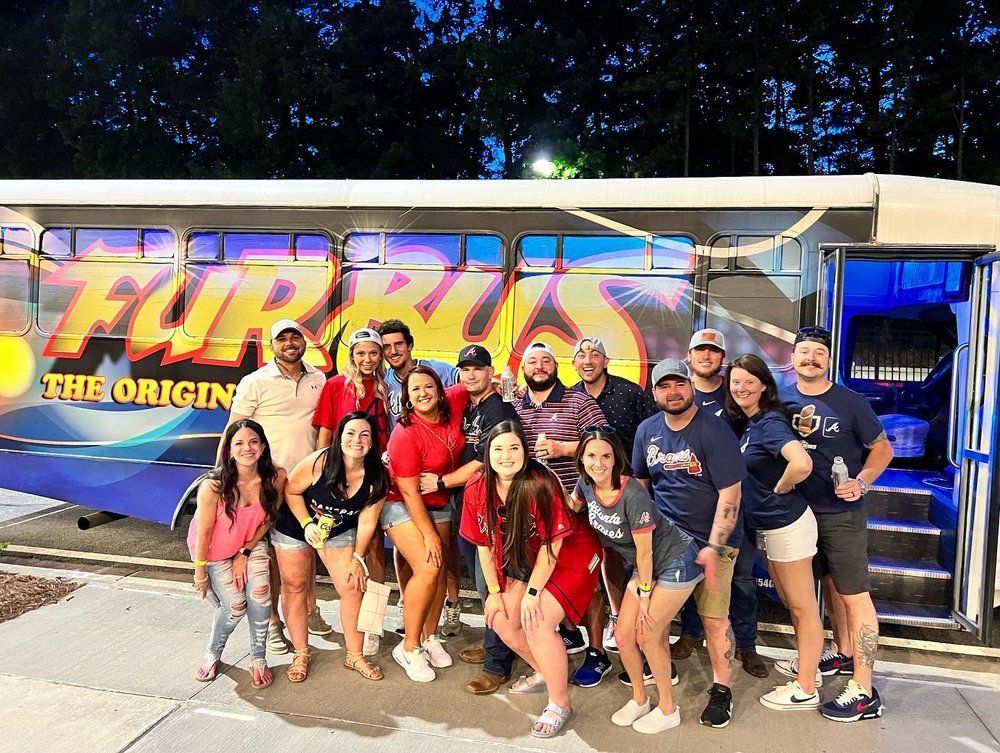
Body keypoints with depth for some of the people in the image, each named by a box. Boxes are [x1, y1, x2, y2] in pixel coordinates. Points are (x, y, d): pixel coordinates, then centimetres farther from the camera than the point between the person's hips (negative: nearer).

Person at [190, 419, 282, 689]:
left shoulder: (275, 478, -23)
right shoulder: (213, 486, -32)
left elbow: (267, 519, -7)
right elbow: (203, 532, -20)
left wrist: (245, 554, -7)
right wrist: (200, 574, -9)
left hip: (252, 543, 2)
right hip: (215, 549, -2)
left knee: (260, 594, -16)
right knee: (235, 606, -5)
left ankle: (258, 660, 6)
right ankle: (212, 654, 27)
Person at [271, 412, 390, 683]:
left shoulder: (377, 478, -21)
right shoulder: (320, 461, -31)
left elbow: (366, 522, -11)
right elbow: (291, 490, -15)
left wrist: (357, 558, -6)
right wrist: (307, 524, -23)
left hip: (339, 532, 2)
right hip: (295, 526, -2)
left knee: (352, 589, -5)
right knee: (295, 587, 6)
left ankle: (355, 655, 13)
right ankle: (301, 653, 24)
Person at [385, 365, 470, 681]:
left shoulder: (453, 403, -10)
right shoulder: (405, 434, -24)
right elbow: (409, 492, -21)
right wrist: (429, 534, -18)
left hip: (439, 504, 6)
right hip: (403, 507, -6)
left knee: (440, 570, 3)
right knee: (427, 569, -17)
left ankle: (430, 638, 21)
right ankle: (409, 648, -2)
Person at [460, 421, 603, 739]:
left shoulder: (541, 484, -29)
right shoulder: (476, 490, -11)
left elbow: (552, 543, -22)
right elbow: (484, 543, -1)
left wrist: (532, 593, -19)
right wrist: (494, 591, -1)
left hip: (570, 555, -6)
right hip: (524, 559, 6)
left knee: (537, 623, -18)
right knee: (502, 621, 0)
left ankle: (559, 704, 3)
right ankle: (544, 673, 29)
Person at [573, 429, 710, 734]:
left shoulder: (633, 495, -33)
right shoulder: (586, 484, -12)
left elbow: (644, 551, -23)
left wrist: (644, 594, -12)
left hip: (676, 563, -7)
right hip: (645, 567, 7)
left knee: (647, 636, -2)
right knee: (624, 635, 6)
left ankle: (668, 710, 21)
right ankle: (639, 700, 30)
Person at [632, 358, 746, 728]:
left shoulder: (714, 431, -15)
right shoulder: (647, 430, 2)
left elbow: (730, 493, -17)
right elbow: (639, 482, 14)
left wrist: (713, 547, -20)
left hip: (709, 540, -5)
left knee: (714, 617, -3)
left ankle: (721, 690, 17)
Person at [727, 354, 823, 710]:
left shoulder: (770, 422, -19)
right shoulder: (748, 424, 8)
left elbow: (802, 464, -35)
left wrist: (780, 488, -19)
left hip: (788, 525, -9)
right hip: (768, 527, 9)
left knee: (802, 606, 4)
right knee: (791, 602, 23)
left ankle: (805, 689, 15)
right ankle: (806, 662, 40)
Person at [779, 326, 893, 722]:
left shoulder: (850, 402, -9)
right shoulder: (783, 399, 2)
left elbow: (882, 448, -3)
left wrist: (861, 482, -19)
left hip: (842, 514, -5)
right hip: (802, 509, 5)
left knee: (854, 595, -3)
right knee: (830, 584, 20)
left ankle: (864, 692, 3)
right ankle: (843, 654, 39)